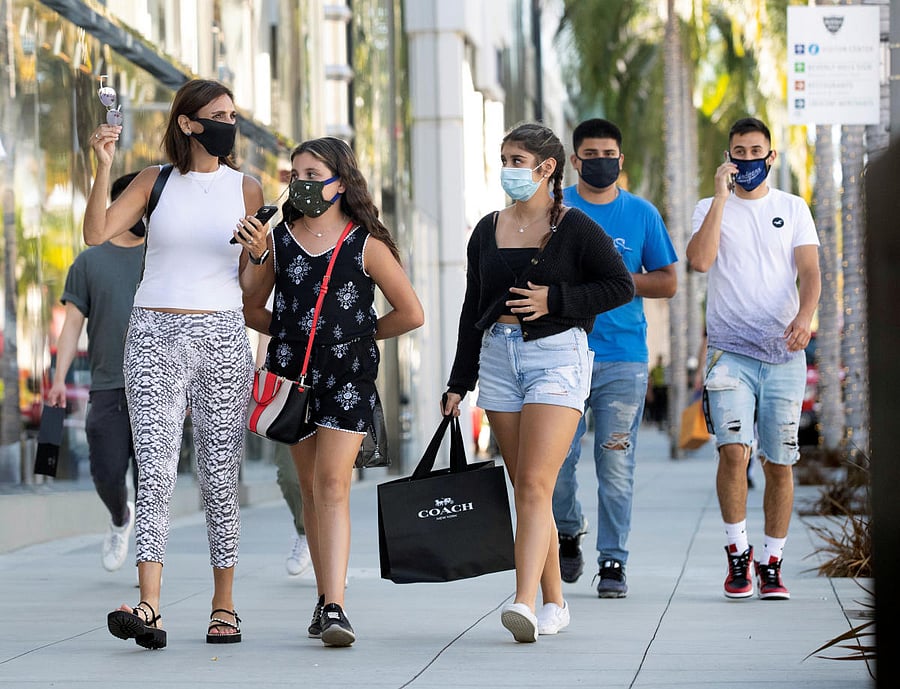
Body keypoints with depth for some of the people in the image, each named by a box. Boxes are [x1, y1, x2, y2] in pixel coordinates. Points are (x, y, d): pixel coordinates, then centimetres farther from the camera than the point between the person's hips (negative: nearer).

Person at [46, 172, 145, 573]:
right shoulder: (90, 262, 9)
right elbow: (72, 324, 7)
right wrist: (59, 379, -3)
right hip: (107, 388, 0)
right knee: (107, 475, -3)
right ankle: (120, 520, 29)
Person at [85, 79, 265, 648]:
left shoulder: (246, 188, 9)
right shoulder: (155, 181, 7)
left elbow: (249, 273, 12)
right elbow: (97, 234, -4)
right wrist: (104, 168, -14)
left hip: (222, 336, 1)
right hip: (155, 335, -1)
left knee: (220, 476, 1)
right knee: (156, 470, -11)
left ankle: (225, 606, 11)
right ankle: (149, 607, -20)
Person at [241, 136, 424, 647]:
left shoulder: (366, 245, -3)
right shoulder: (277, 240, 7)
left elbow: (411, 314, 0)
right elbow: (252, 308, 15)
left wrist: (359, 333, 6)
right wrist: (294, 332, 5)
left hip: (348, 376, -4)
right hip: (293, 374, 4)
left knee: (332, 484, -14)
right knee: (312, 488, 8)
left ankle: (335, 608, -19)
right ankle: (326, 599, 16)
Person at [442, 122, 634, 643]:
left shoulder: (575, 228, -2)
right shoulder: (488, 231, 13)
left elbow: (622, 286, -4)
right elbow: (474, 308, 17)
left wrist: (555, 299, -11)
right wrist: (460, 382, 14)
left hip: (557, 355, -6)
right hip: (498, 356, 6)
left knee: (535, 484, -16)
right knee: (526, 489, 6)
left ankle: (525, 602, -25)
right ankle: (554, 603, 15)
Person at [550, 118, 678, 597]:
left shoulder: (642, 214, 10)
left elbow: (667, 283, 10)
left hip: (624, 359, 0)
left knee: (616, 465, -3)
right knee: (557, 459, -2)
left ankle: (613, 562, 3)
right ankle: (568, 532, 26)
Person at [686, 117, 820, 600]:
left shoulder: (793, 209, 11)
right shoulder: (711, 209, 8)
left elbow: (809, 271, 0)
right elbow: (699, 260, -12)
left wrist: (804, 317, -19)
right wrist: (722, 195, -12)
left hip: (784, 353, 1)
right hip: (730, 351, -1)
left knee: (779, 461, 1)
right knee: (733, 449, -18)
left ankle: (771, 562, 12)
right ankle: (737, 551, -3)